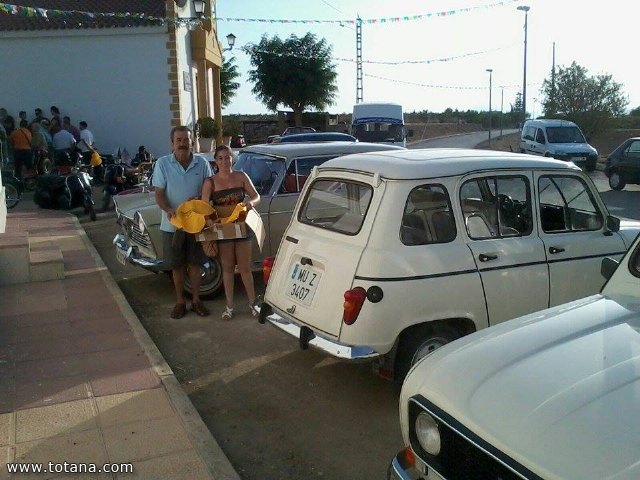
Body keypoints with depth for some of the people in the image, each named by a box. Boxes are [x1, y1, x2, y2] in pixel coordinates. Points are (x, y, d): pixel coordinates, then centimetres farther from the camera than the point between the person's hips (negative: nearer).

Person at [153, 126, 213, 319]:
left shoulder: (202, 163, -3)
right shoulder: (162, 164, -6)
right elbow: (159, 193, -7)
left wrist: (199, 202, -17)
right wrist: (168, 210, -25)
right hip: (172, 224, -1)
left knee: (195, 264, 11)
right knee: (176, 265, 10)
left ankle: (196, 300, 25)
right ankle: (180, 301, 25)